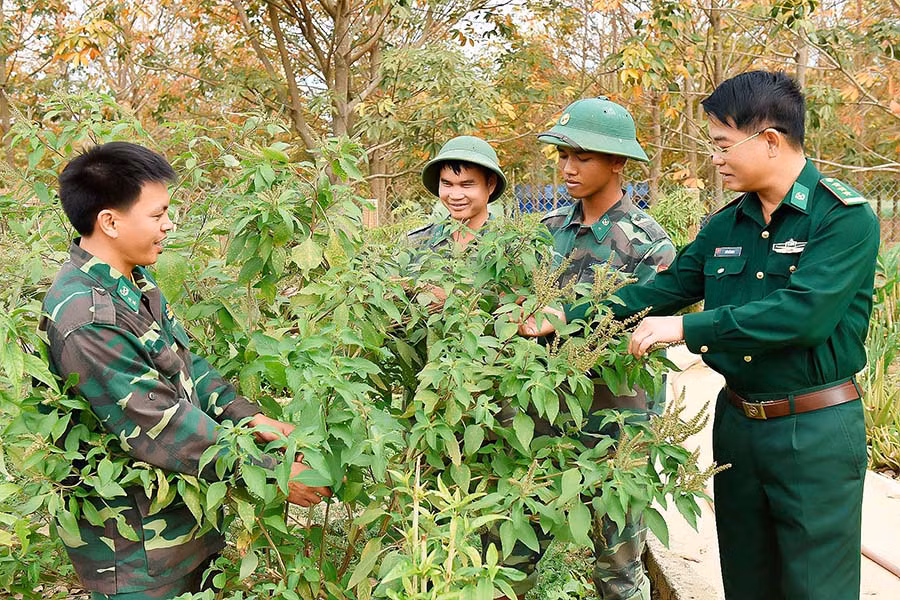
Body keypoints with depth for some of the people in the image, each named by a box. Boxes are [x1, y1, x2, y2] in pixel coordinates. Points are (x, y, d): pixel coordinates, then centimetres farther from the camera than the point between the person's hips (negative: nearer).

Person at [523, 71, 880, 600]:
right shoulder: (727, 225, 7)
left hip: (817, 432, -6)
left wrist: (685, 329, -24)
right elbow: (664, 290, 7)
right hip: (737, 419, 7)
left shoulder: (846, 217, -14)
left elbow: (802, 313, -27)